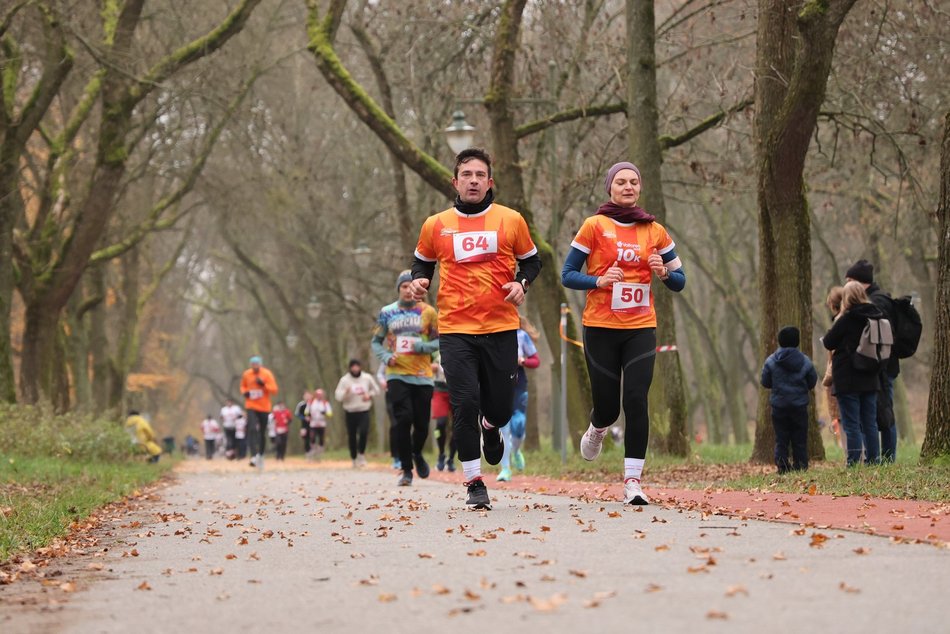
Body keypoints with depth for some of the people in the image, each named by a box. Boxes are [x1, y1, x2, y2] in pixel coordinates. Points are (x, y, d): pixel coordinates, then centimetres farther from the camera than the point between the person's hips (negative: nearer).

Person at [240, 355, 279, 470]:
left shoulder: (267, 374, -6)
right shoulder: (246, 374, 1)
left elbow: (274, 389, -9)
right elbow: (243, 386, 18)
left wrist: (264, 384, -24)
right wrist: (244, 392, -5)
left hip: (264, 407, 0)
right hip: (251, 407, 0)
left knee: (262, 432, 9)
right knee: (253, 430, -18)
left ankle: (260, 455, 26)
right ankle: (254, 456, -25)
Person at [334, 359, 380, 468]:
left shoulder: (367, 378, 2)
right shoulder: (344, 380, -2)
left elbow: (376, 390, 16)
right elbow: (338, 396, -5)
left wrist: (369, 395, -4)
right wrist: (346, 392, -25)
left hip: (364, 411, 0)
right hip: (350, 412, 0)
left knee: (363, 432, -21)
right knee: (352, 436, 3)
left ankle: (361, 454, -2)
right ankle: (354, 458, 20)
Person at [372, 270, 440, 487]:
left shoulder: (428, 312, 4)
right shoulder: (387, 313, 6)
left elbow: (439, 341, 6)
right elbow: (376, 342, 13)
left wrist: (421, 346, -13)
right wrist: (385, 357, -7)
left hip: (422, 377, 1)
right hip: (397, 375, -1)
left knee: (421, 423, 2)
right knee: (404, 420, -13)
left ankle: (417, 454, 36)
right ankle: (406, 470, -3)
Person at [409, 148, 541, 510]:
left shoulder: (511, 220, 4)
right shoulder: (436, 225, 6)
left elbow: (531, 261, 16)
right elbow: (423, 262, 21)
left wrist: (522, 283, -4)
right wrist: (419, 281, -1)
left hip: (501, 327, 1)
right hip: (455, 330, 0)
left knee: (500, 407, 5)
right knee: (464, 405, -9)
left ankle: (491, 427, 44)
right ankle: (474, 483, 3)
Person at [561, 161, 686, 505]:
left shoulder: (655, 231, 7)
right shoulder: (595, 226, -1)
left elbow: (679, 281, 13)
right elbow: (567, 274, -1)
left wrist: (664, 273, -9)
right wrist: (599, 281, -18)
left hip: (640, 328, 1)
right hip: (601, 328, -1)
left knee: (636, 401, -12)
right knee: (607, 406, 3)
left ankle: (632, 482, -10)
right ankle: (596, 431, 41)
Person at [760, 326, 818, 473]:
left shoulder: (771, 362, -7)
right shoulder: (805, 362, -5)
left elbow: (765, 383, -1)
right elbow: (812, 383, 3)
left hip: (779, 406, 0)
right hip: (800, 406, 0)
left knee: (781, 440, 5)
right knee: (800, 440, 7)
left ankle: (782, 467, 0)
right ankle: (801, 467, 6)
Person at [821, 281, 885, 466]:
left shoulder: (847, 319, -15)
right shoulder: (877, 317, 4)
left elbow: (828, 342, -6)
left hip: (848, 381, -6)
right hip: (870, 379, 6)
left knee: (851, 425, -4)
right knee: (870, 423, 11)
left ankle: (853, 463, -7)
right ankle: (873, 460, 11)